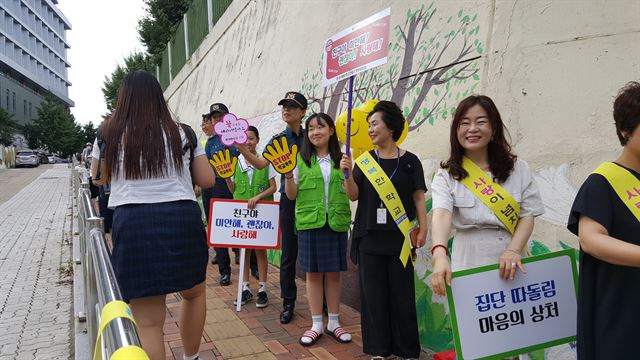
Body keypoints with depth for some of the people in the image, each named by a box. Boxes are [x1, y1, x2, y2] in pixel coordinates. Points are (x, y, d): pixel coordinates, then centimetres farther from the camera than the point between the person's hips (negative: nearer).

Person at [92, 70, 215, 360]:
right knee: (194, 293, 27)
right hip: (182, 219, 1)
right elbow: (207, 180, 8)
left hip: (134, 223, -1)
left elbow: (100, 178, 23)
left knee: (147, 321, 3)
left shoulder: (110, 135, 6)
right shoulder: (182, 134, 6)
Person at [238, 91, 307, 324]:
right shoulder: (278, 139, 5)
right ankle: (288, 302, 18)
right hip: (289, 198, 1)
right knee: (289, 253, 5)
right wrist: (243, 151, -24)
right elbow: (261, 163, -10)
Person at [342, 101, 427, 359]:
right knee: (373, 293, 7)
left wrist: (423, 229, -5)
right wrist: (348, 173, -14)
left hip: (398, 238, -2)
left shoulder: (409, 161, 0)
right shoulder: (365, 160, 6)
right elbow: (354, 195, 2)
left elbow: (418, 197, 1)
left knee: (401, 294, 5)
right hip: (369, 237, 2)